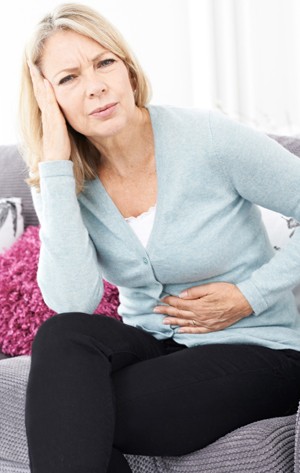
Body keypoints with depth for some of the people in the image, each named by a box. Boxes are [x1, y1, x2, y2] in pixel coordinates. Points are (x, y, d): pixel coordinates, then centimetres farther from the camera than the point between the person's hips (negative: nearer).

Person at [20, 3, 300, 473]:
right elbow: (73, 303, -20)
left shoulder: (207, 139, -15)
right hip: (152, 344, 4)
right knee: (62, 335, -28)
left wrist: (250, 296, -13)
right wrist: (56, 165, -21)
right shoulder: (67, 181, -3)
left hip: (256, 348, -4)